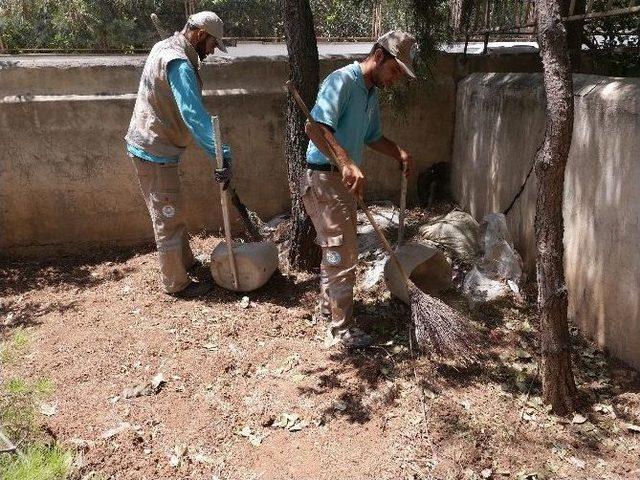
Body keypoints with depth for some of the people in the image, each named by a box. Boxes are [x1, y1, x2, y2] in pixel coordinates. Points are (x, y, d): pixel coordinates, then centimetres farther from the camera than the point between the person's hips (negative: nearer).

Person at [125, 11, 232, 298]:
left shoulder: (166, 47, 11)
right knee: (168, 218, -1)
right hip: (155, 152, -10)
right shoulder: (179, 64, -22)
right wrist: (222, 155, -38)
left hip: (152, 146, 10)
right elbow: (194, 116, -33)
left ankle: (186, 262, 36)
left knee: (171, 212, 21)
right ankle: (176, 283, 11)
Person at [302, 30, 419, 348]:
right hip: (324, 179, -10)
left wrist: (400, 153, 7)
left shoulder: (371, 94, 13)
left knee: (334, 249, 22)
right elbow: (315, 127, -31)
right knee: (343, 255, -5)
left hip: (342, 180, 10)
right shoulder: (341, 81, -17)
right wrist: (347, 163, -41)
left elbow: (373, 138, 26)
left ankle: (328, 305, 40)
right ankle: (341, 330, 6)